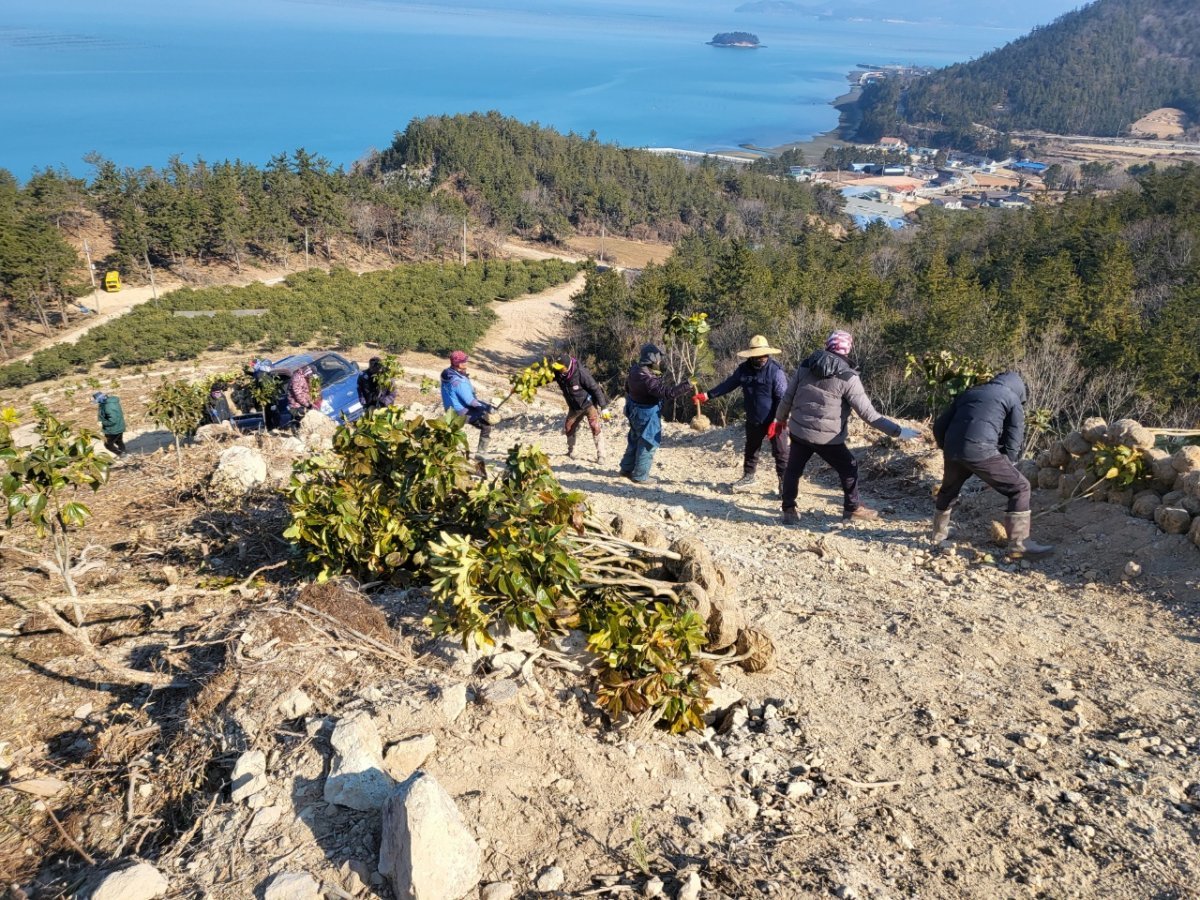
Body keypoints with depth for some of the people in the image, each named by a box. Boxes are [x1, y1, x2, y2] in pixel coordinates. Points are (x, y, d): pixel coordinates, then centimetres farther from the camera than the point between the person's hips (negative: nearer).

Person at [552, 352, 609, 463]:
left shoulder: (580, 372, -30)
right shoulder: (557, 373, -15)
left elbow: (595, 388, -24)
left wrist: (603, 407, -22)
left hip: (589, 403, -6)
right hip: (574, 407, 6)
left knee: (595, 427, -16)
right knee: (568, 427, 11)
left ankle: (600, 455, -11)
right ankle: (571, 451, 32)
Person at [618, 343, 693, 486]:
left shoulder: (635, 370, -4)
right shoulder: (648, 379, -32)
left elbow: (627, 387, 13)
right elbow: (668, 392, -35)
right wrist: (688, 385, -31)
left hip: (635, 411, 9)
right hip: (647, 415, -9)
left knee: (634, 441, 24)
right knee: (648, 444, 6)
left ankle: (626, 469, 37)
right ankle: (640, 476, 16)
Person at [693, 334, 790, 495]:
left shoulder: (776, 371, -19)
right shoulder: (744, 369, -3)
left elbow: (782, 398, -18)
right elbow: (728, 384, 6)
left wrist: (776, 421, -22)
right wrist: (707, 395, -1)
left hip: (774, 421, -6)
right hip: (753, 420, 6)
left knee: (780, 452, 0)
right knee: (751, 449, 21)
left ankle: (784, 481, 10)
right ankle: (749, 475, 38)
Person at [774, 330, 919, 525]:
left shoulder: (805, 366, -2)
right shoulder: (847, 377, -15)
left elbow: (788, 397, 7)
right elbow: (868, 414, -17)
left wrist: (780, 418, 24)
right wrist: (897, 431, -12)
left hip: (799, 431, 4)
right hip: (827, 437, -4)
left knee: (793, 469, 20)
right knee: (849, 469, 18)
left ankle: (789, 510, 23)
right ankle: (853, 509, 29)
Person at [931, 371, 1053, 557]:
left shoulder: (969, 392, 29)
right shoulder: (1012, 399, 16)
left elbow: (939, 426, 24)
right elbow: (1014, 442, 9)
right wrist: (1002, 468, 21)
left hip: (952, 450, 5)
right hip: (980, 451, -5)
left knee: (948, 490, 31)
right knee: (1019, 487, 8)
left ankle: (939, 533, 46)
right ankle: (1019, 543, 3)